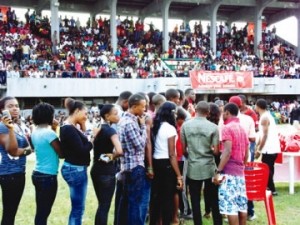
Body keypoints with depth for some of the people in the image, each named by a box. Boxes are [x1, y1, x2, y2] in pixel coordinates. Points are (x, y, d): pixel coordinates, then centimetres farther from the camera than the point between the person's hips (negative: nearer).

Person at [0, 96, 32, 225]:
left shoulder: (18, 126, 13)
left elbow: (29, 148, 12)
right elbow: (11, 150, -23)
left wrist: (21, 151, -9)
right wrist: (10, 128, -31)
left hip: (19, 172, 8)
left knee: (12, 211, 13)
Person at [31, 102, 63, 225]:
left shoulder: (35, 132, 7)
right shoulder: (49, 133, -17)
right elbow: (61, 154, -13)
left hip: (37, 174, 8)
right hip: (48, 176, -8)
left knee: (40, 211, 13)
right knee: (44, 212, 0)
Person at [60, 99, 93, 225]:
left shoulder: (71, 128, 11)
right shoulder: (69, 129, -20)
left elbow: (80, 146, 12)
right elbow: (81, 151, -23)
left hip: (77, 169, 10)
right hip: (76, 170, -10)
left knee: (77, 207, 17)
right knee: (77, 208, -2)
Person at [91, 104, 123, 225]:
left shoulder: (98, 129, 9)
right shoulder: (110, 130, -15)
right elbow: (119, 151, -29)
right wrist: (112, 156, -9)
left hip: (96, 170, 8)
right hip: (107, 171, -8)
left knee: (101, 205, 17)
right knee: (105, 206, 0)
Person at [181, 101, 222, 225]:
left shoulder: (185, 125, -3)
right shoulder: (213, 127, -7)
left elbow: (183, 149, 1)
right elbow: (216, 151, -7)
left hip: (193, 168, 0)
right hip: (209, 167, 0)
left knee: (195, 200, 7)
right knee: (214, 199, 11)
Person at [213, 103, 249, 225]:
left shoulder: (227, 128, -9)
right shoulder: (242, 129, 15)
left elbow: (227, 151, -19)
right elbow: (246, 153, 17)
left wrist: (218, 171, -19)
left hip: (229, 171, -9)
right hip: (240, 171, 9)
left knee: (230, 206, -7)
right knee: (241, 204, 10)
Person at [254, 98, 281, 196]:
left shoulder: (264, 117, -15)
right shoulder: (266, 116, 15)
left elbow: (265, 135, -19)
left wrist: (259, 150, -15)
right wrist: (257, 146, 22)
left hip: (269, 149, -9)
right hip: (272, 148, 9)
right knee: (268, 169, 15)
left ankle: (272, 190, 2)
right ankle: (270, 188, 21)